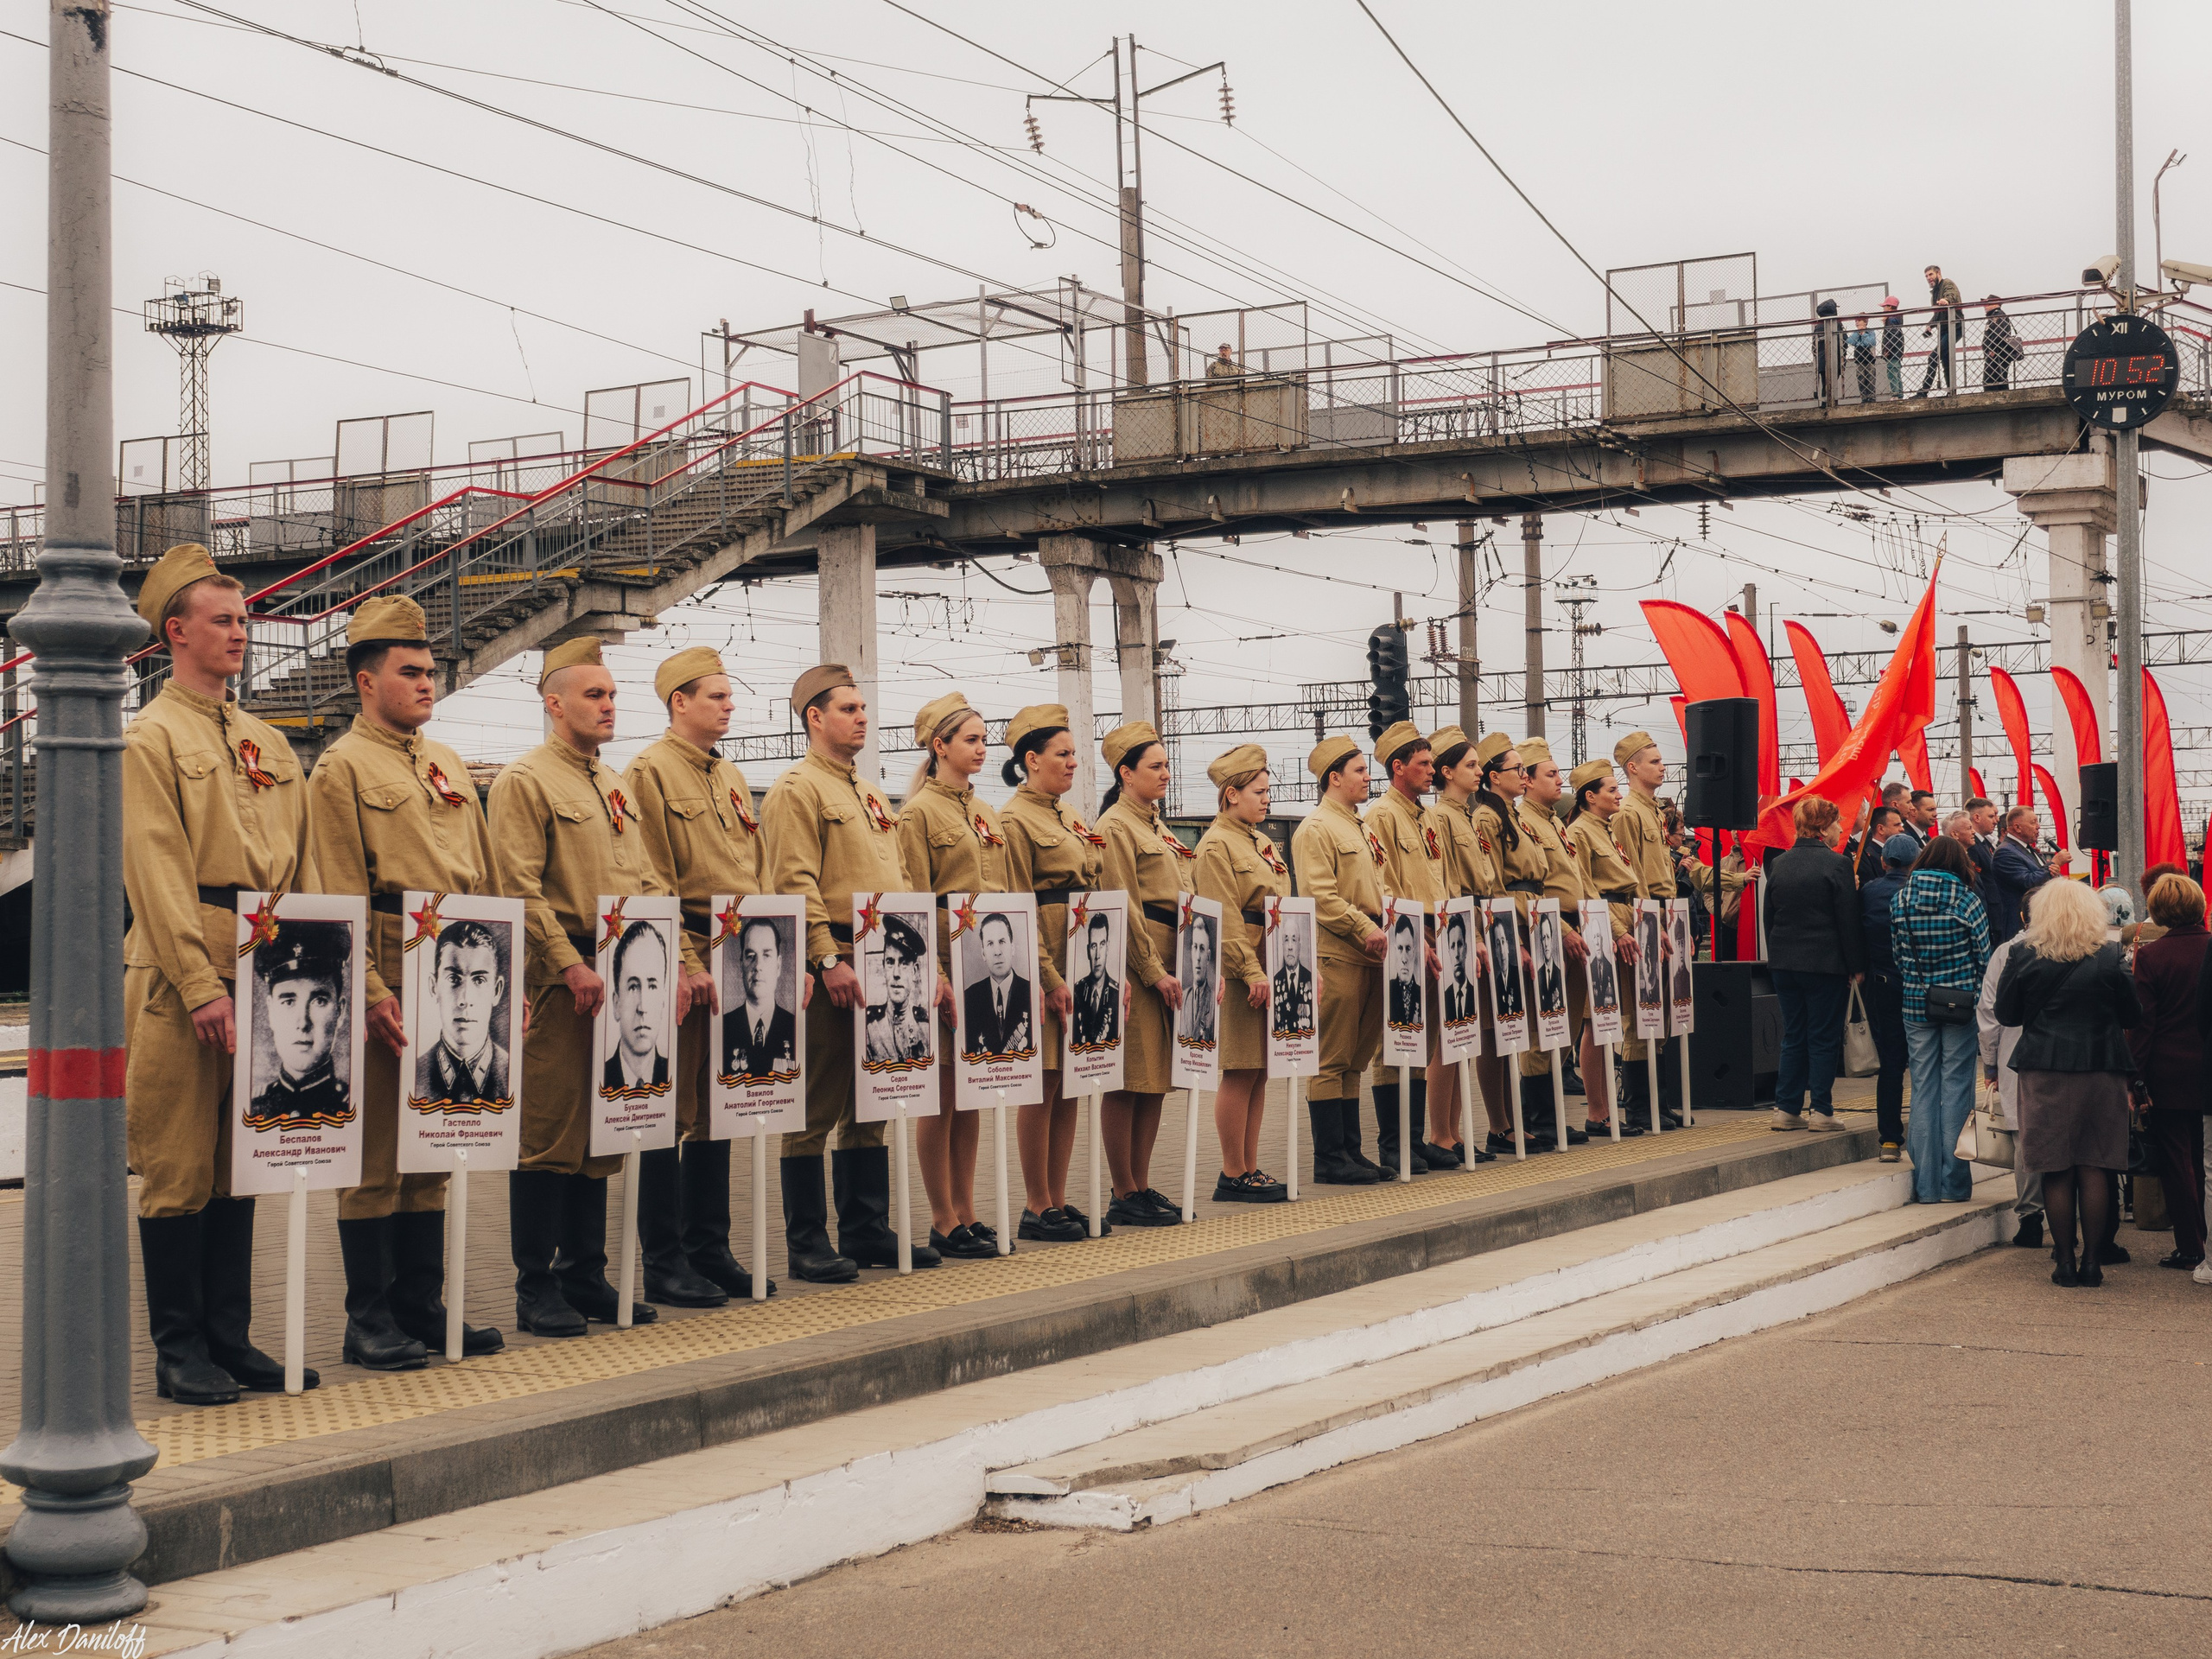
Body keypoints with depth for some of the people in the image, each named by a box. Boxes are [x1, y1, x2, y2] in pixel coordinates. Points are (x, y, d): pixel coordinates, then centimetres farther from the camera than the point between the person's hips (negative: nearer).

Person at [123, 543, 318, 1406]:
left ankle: (230, 1337, 17)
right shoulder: (149, 739, -3)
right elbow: (158, 874, -12)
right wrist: (201, 986, -18)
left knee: (240, 1163, 10)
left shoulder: (268, 742, 18)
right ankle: (180, 1351, 5)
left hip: (265, 970, 7)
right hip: (181, 974, -6)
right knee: (179, 1169, -1)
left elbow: (303, 869, 16)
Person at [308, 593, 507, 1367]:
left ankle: (422, 1308, 18)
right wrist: (372, 994, -17)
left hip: (461, 980, 7)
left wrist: (503, 976, 11)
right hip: (389, 980, -7)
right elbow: (340, 899, -10)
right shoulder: (343, 768, -3)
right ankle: (369, 1321, 6)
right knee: (376, 1156, -1)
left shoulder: (449, 766, 18)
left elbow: (487, 883, 19)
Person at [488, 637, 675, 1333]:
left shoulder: (613, 784, 18)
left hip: (623, 980, 8)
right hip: (560, 984, -8)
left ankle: (586, 1276, 19)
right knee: (550, 1135, -4)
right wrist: (571, 966, -19)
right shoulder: (523, 781, -6)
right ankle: (536, 1289, 2)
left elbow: (648, 882, 18)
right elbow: (520, 889, -14)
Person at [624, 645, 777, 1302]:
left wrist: (780, 956, 10)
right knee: (674, 1113, -3)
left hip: (741, 961, 8)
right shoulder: (649, 773, -7)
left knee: (718, 1111, 12)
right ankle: (664, 1262, 3)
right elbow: (651, 886, -13)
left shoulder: (731, 779, 18)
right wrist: (684, 966, -19)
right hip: (683, 962, -8)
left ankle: (710, 1249, 19)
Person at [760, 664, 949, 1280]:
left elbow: (900, 883, 22)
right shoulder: (795, 790, -6)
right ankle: (807, 1245, 1)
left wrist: (921, 962, 13)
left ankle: (869, 1231, 19)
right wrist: (829, 960, -23)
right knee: (816, 1109, -3)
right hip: (831, 973, -8)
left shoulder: (871, 795, 21)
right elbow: (795, 884, -16)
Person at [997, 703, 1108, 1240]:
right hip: (1045, 966, -8)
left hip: (1087, 965, 8)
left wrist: (1111, 970, 12)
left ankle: (1058, 1200, 13)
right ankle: (1037, 1205, 3)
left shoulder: (1070, 820, 17)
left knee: (1070, 1085, 8)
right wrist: (1050, 978, -18)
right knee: (1044, 1084, -4)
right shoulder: (1015, 821, -8)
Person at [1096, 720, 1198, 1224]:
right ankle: (1124, 1195, -1)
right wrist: (1154, 972, -16)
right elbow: (1125, 909, -14)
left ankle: (1142, 1186, 15)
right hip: (1135, 967, -9)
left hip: (1166, 964, 9)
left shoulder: (1156, 827, 19)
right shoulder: (1116, 827, -9)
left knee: (1156, 1078, 10)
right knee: (1130, 1081, -5)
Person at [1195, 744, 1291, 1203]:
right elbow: (1224, 919, -16)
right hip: (1239, 972, -9)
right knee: (1240, 1073, -5)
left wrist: (1292, 964, 13)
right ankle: (1232, 1176, 1)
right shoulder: (1216, 845, -9)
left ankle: (1250, 1169, 14)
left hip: (1268, 969, 9)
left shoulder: (1261, 842, 18)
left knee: (1259, 1072, 9)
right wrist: (1252, 972, -21)